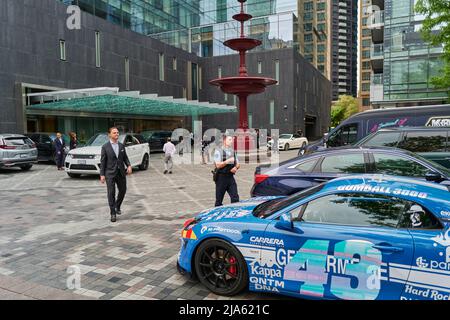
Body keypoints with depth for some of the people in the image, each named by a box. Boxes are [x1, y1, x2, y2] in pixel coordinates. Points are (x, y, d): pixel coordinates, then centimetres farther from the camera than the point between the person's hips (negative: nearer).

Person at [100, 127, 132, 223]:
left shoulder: (121, 146, 8)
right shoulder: (105, 147, -3)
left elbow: (125, 157, 10)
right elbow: (103, 161, -3)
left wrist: (129, 165, -10)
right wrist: (102, 175, -7)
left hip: (121, 172, 4)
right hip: (110, 173, -4)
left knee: (123, 190, 12)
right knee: (111, 193, -2)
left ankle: (117, 206, 37)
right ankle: (113, 213, 8)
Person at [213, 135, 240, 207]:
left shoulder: (233, 151, 14)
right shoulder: (218, 151, -5)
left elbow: (238, 164, 17)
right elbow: (218, 165, -14)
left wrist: (236, 168, -5)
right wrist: (228, 161, -21)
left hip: (230, 177, 5)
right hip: (221, 177, -5)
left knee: (235, 197, -5)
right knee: (219, 199, 5)